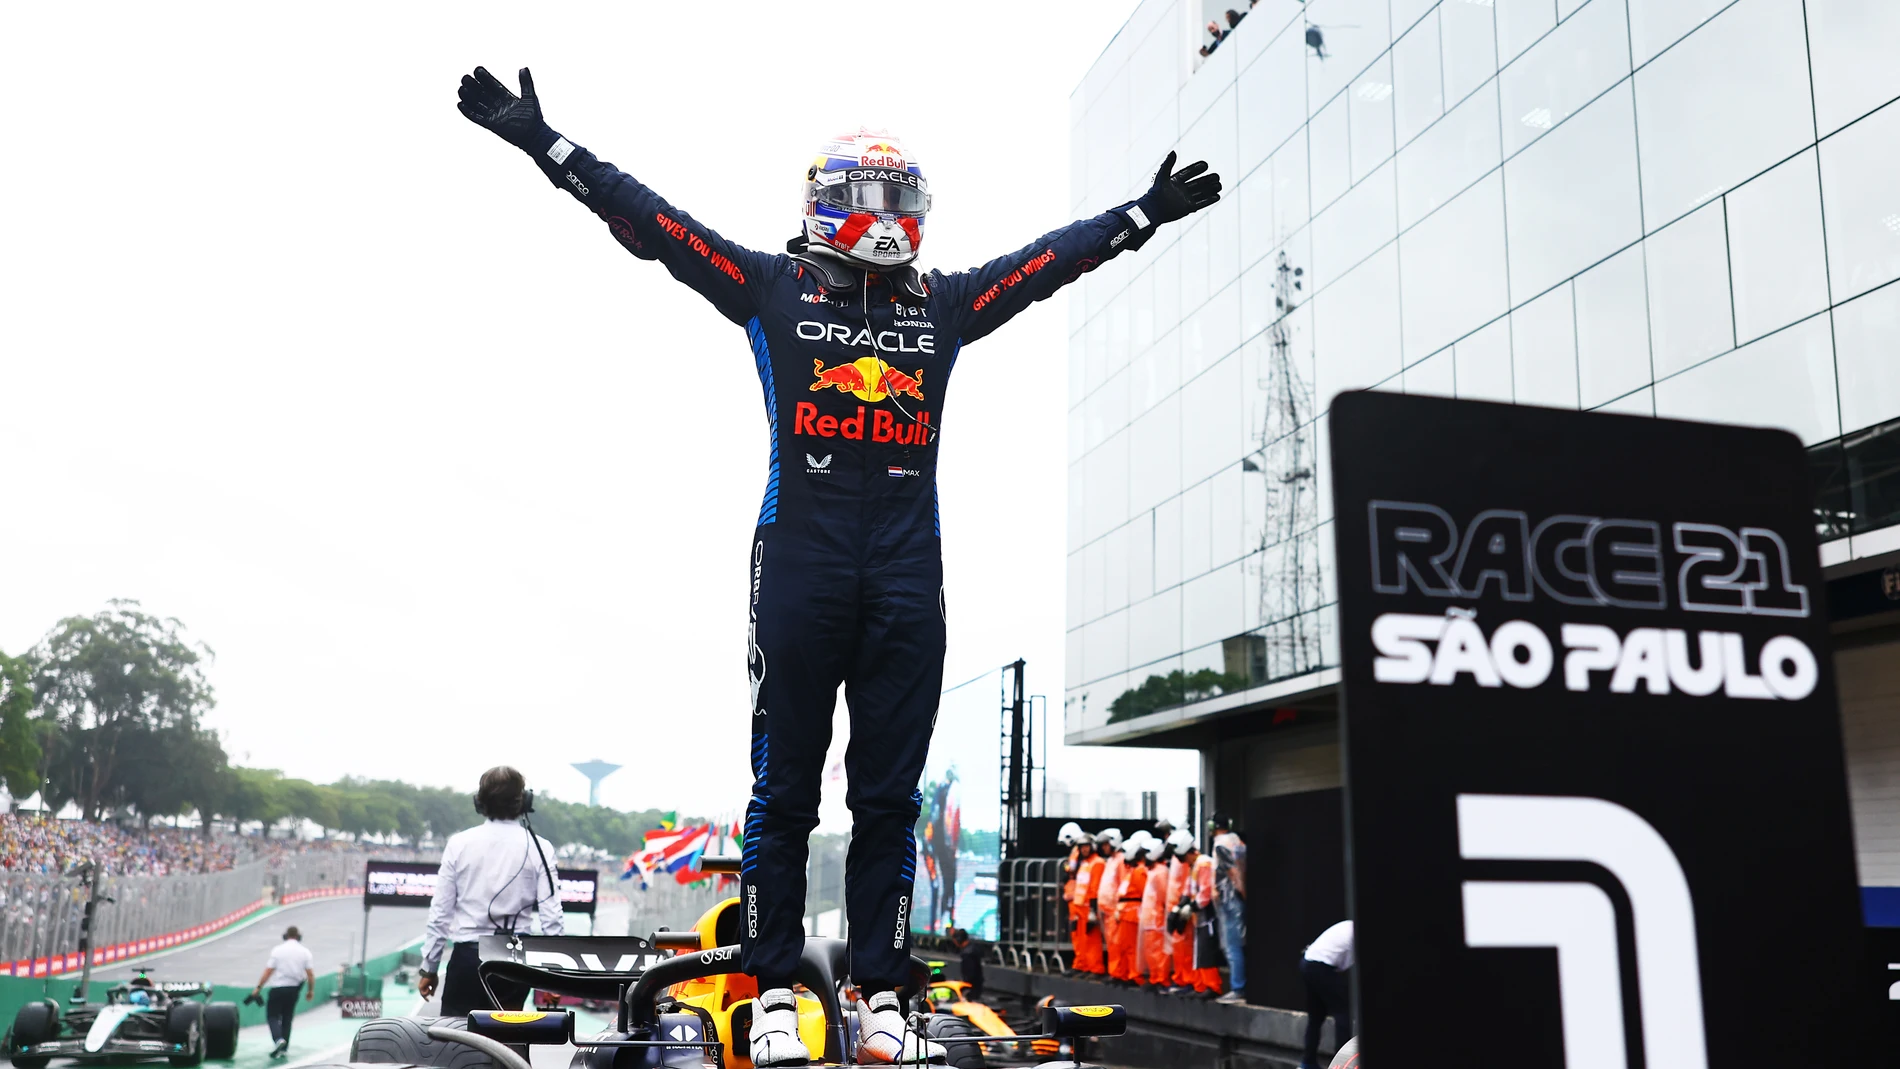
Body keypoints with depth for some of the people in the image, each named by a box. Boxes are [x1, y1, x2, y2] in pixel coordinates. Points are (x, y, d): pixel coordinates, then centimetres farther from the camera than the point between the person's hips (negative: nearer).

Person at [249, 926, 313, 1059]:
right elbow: (310, 974, -2)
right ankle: (283, 1048, 12)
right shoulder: (305, 952, 1)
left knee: (272, 1015, 6)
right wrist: (311, 990, 11)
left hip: (278, 987, -3)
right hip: (294, 988, 3)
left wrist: (258, 988, -1)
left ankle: (278, 1039, -19)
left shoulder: (277, 950, -4)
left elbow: (268, 972, -8)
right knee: (287, 1017, 15)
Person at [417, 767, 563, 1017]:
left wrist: (429, 967, 9)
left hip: (467, 955, -1)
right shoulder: (539, 848, -4)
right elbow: (550, 916, -5)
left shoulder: (459, 843, -3)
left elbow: (440, 912, -1)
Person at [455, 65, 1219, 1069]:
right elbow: (651, 222, 7)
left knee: (889, 795, 6)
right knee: (784, 788, 2)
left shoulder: (947, 302, 16)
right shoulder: (772, 287, 8)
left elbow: (1053, 256, 25)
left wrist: (1144, 212, 29)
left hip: (909, 574, 3)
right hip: (798, 561, -2)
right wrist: (544, 142, 4)